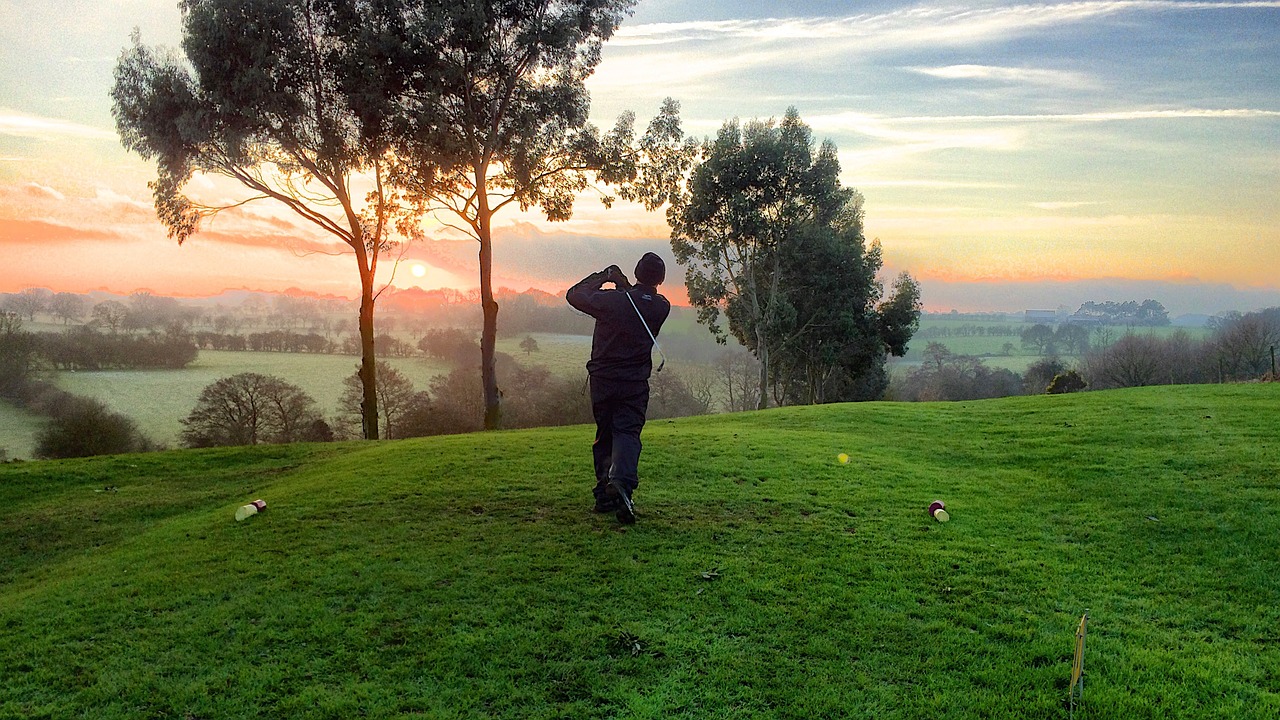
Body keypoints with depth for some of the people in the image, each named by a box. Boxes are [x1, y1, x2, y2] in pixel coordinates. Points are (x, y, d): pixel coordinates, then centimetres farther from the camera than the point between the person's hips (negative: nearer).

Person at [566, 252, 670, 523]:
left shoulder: (611, 299, -10)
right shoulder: (661, 307, -2)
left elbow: (574, 295, 3)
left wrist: (602, 277, 10)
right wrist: (625, 286, 14)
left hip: (602, 381, 0)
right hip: (635, 383, 0)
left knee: (604, 435, 13)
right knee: (627, 433, -5)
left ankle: (604, 495, 13)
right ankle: (622, 481, -32)